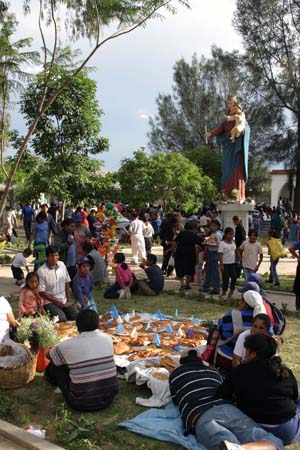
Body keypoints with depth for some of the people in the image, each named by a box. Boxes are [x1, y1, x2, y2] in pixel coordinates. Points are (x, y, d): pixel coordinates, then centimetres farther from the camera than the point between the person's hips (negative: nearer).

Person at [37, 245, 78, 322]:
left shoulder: (62, 264, 4)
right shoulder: (41, 271, -13)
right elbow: (41, 292, -11)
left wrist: (69, 299, 2)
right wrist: (57, 302, -12)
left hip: (64, 301, 5)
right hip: (50, 302, -5)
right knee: (62, 319, -27)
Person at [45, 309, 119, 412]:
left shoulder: (68, 345, -12)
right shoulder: (107, 339, -4)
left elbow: (49, 355, 10)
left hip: (83, 404, -3)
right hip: (109, 397, 3)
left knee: (54, 366, 14)